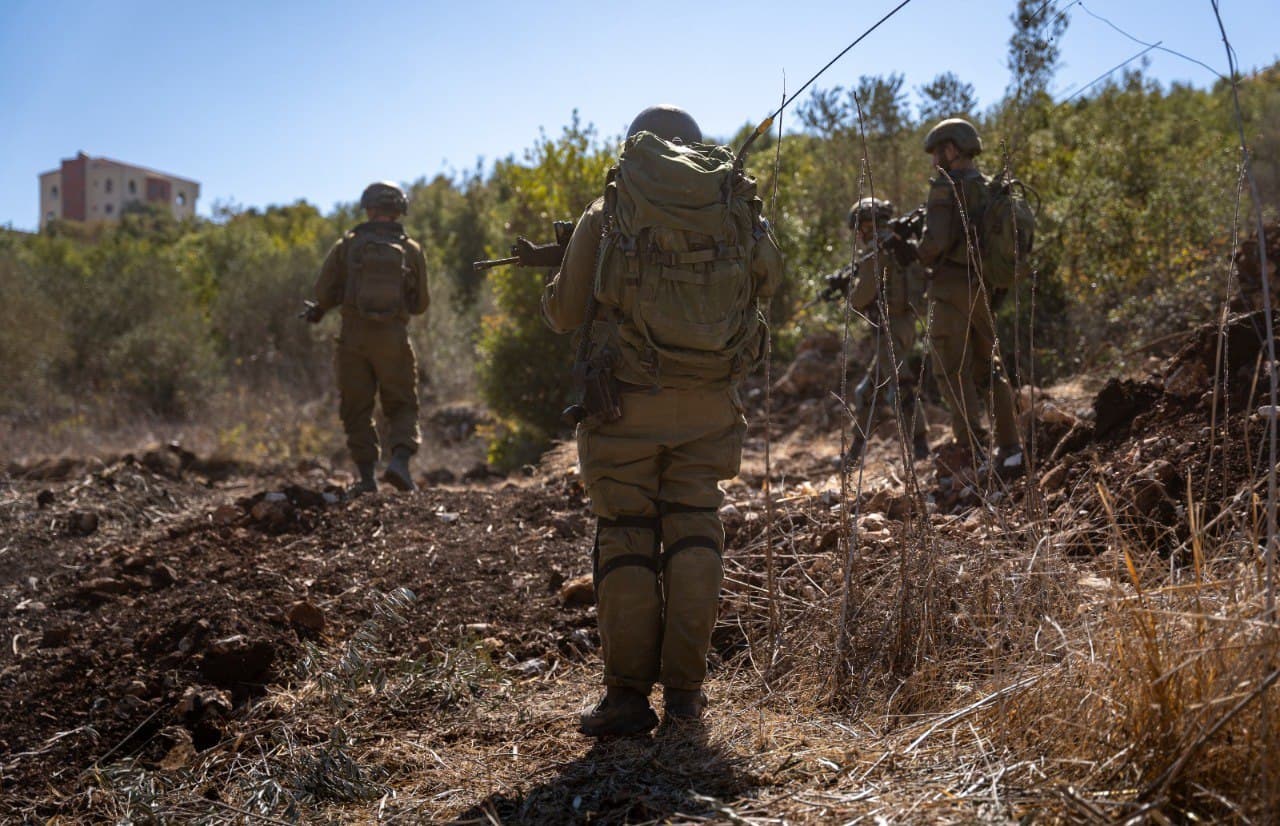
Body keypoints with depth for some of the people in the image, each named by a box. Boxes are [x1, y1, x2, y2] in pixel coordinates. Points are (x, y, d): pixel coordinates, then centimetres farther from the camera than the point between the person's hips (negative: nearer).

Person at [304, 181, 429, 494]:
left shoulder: (347, 245, 2)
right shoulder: (411, 249, 4)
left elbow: (324, 292, -1)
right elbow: (420, 304, 8)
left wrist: (319, 310, 20)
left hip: (354, 338, 0)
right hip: (394, 339, 0)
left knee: (357, 409, 10)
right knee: (402, 406, 10)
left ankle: (366, 475, 5)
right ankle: (400, 460, -12)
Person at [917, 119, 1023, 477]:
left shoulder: (946, 187, -11)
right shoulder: (990, 188, 11)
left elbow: (936, 241, -19)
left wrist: (921, 255, 0)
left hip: (952, 289, -7)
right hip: (984, 288, 7)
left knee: (955, 374, -2)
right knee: (990, 369, 18)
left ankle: (974, 458, -7)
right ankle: (1010, 451, 18)